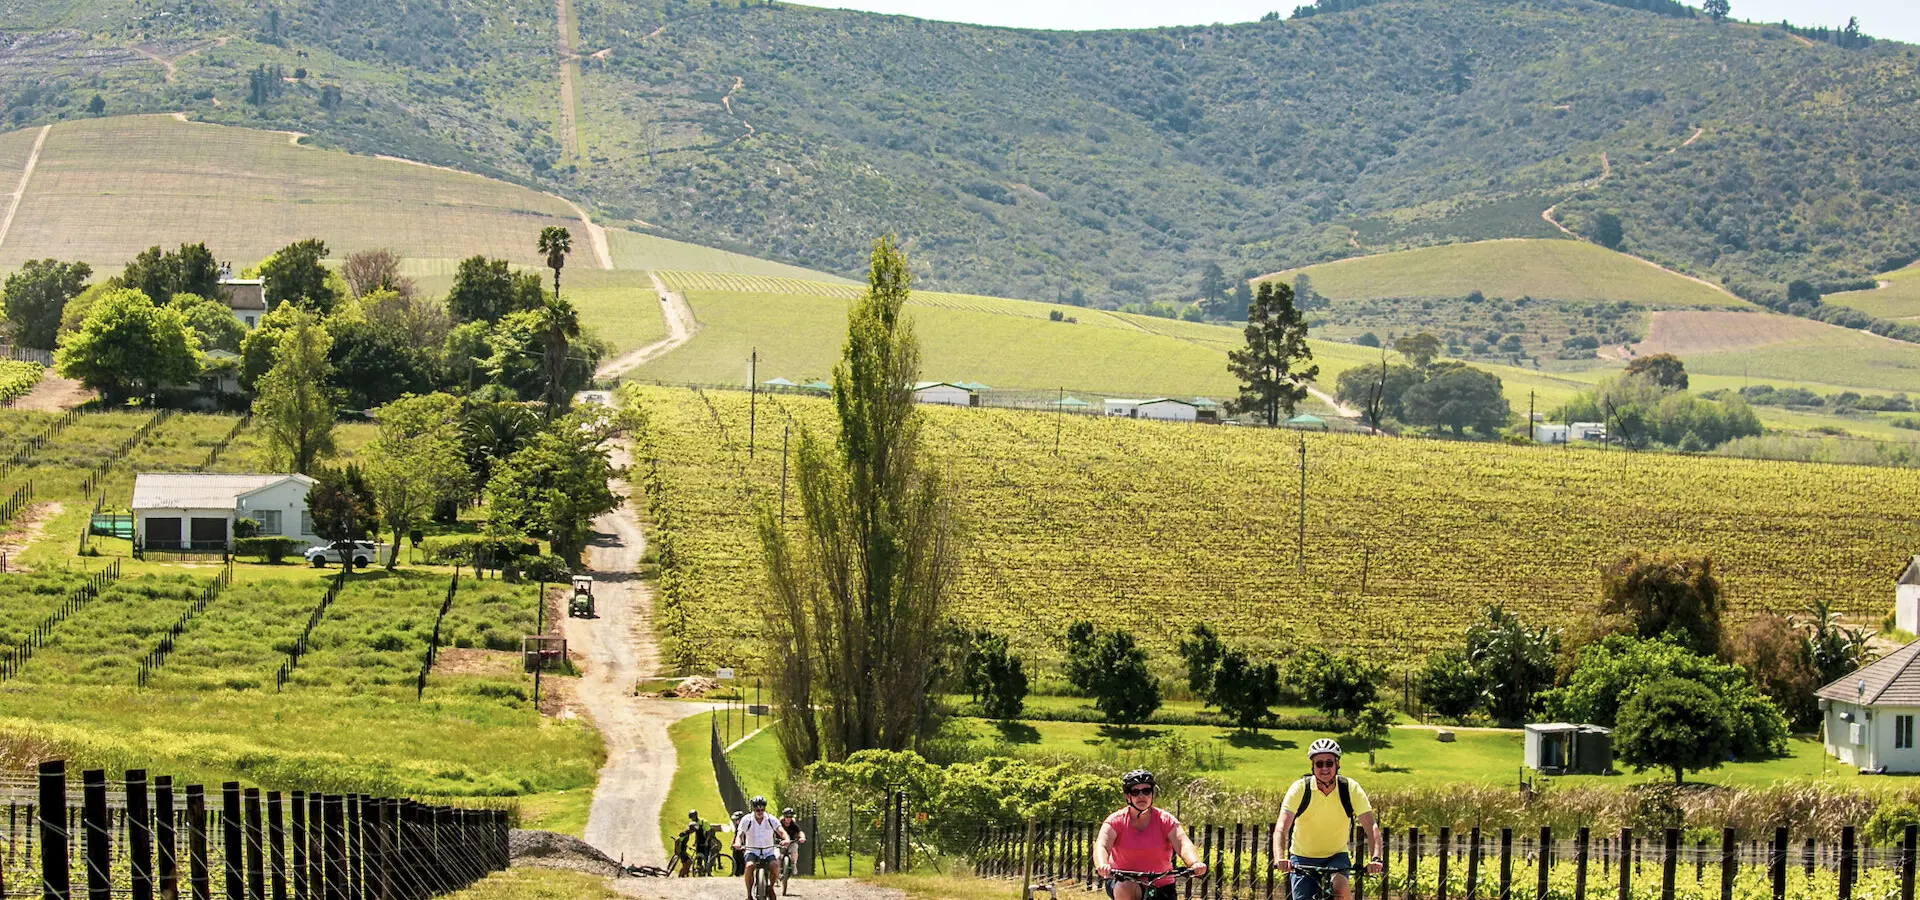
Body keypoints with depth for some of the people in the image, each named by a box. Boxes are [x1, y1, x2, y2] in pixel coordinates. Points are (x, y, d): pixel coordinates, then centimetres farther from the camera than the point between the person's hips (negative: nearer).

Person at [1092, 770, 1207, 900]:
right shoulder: (1117, 820, -8)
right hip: (1123, 881, -2)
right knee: (1124, 889, -34)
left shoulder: (1165, 820, -6)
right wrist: (1102, 865, -48)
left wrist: (1195, 864, -44)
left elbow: (1183, 844, -21)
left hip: (1161, 887, 2)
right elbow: (1101, 846, -24)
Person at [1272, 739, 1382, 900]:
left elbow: (1371, 827, -19)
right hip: (1303, 858, 0)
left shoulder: (1351, 788, -14)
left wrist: (1375, 858, -38)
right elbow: (1281, 827, -26)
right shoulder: (1300, 788, -16)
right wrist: (1280, 858, -45)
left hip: (1336, 856, 0)